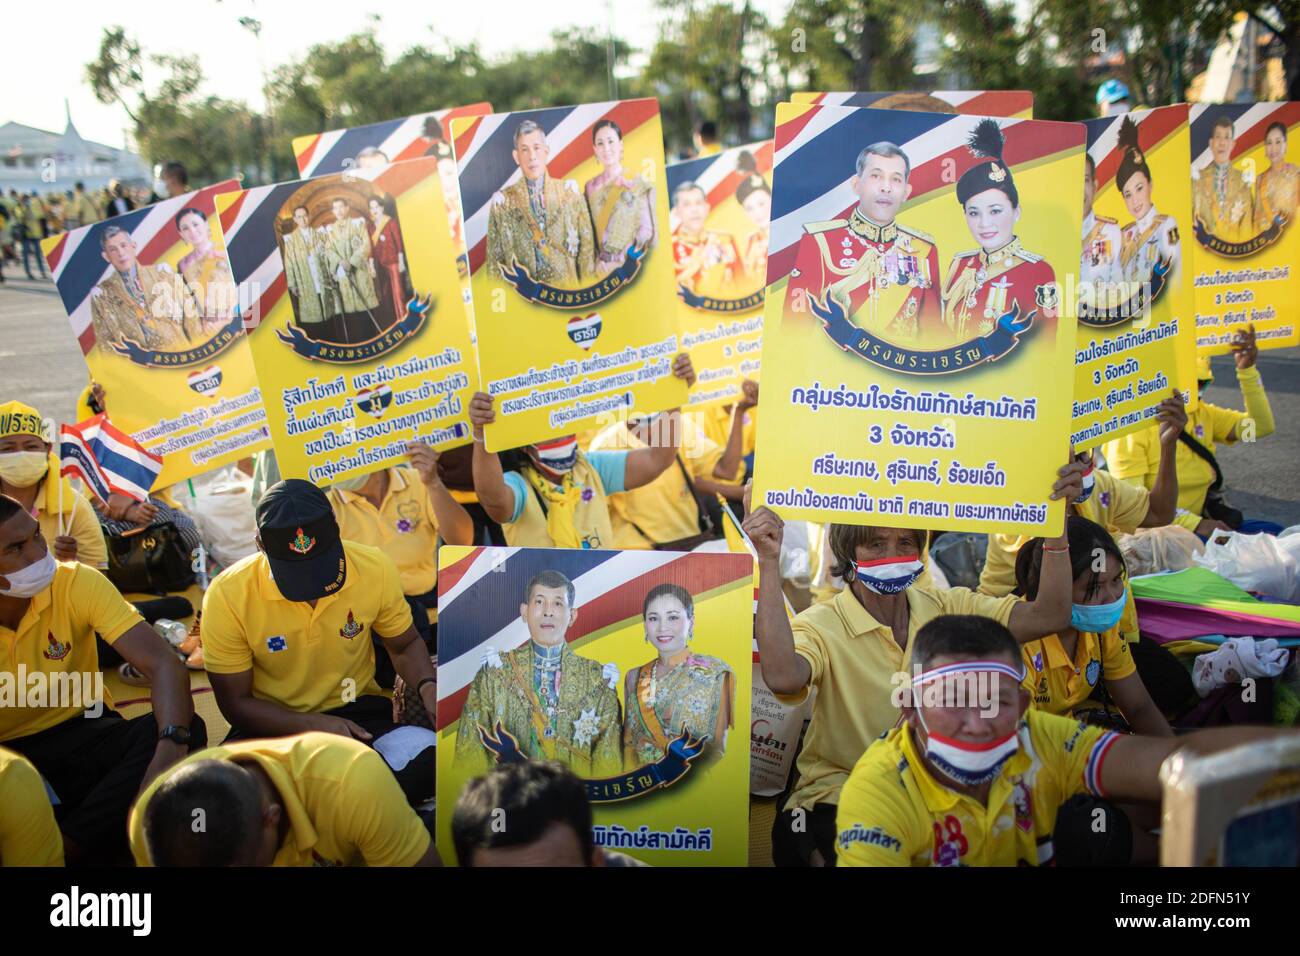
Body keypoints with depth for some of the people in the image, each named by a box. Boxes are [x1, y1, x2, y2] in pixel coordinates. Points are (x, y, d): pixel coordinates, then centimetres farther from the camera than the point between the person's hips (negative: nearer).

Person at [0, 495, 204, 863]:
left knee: (187, 731, -27)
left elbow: (162, 663, -23)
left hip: (81, 737, 3)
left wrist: (169, 750, -41)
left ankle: (64, 847, -23)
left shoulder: (78, 583, -14)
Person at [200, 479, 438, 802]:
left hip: (358, 713, 1)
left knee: (428, 763, -29)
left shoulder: (376, 569, -12)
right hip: (274, 724, -1)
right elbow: (235, 702, -7)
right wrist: (314, 725, -22)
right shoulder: (227, 596, -16)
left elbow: (404, 646, 8)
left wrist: (428, 687, -15)